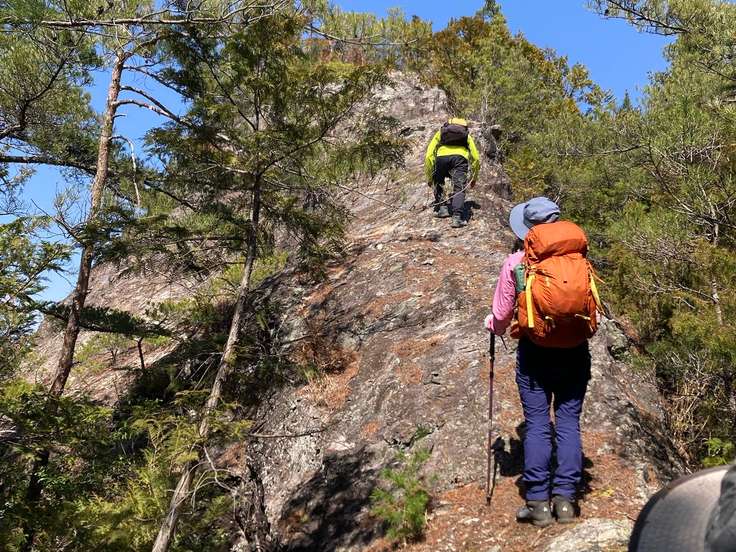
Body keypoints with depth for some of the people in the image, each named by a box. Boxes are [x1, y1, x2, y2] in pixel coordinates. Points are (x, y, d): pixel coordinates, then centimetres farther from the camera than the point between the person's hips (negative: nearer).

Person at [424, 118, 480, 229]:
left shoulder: (439, 133, 35)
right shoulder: (467, 135, 37)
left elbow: (429, 156, 21)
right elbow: (476, 158, 32)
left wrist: (429, 177, 28)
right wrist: (473, 178, 45)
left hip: (442, 156, 0)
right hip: (460, 157, 0)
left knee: (438, 183, 26)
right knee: (459, 188, -3)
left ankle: (442, 208, 16)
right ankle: (457, 218, -20)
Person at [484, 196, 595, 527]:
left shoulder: (516, 262, -8)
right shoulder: (580, 258, 0)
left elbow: (501, 316, -2)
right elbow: (590, 307, 7)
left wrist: (492, 325, 20)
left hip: (534, 353, -2)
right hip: (576, 352, 2)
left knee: (537, 425, 5)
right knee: (569, 422, 9)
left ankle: (538, 502, 9)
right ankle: (565, 497, 11)